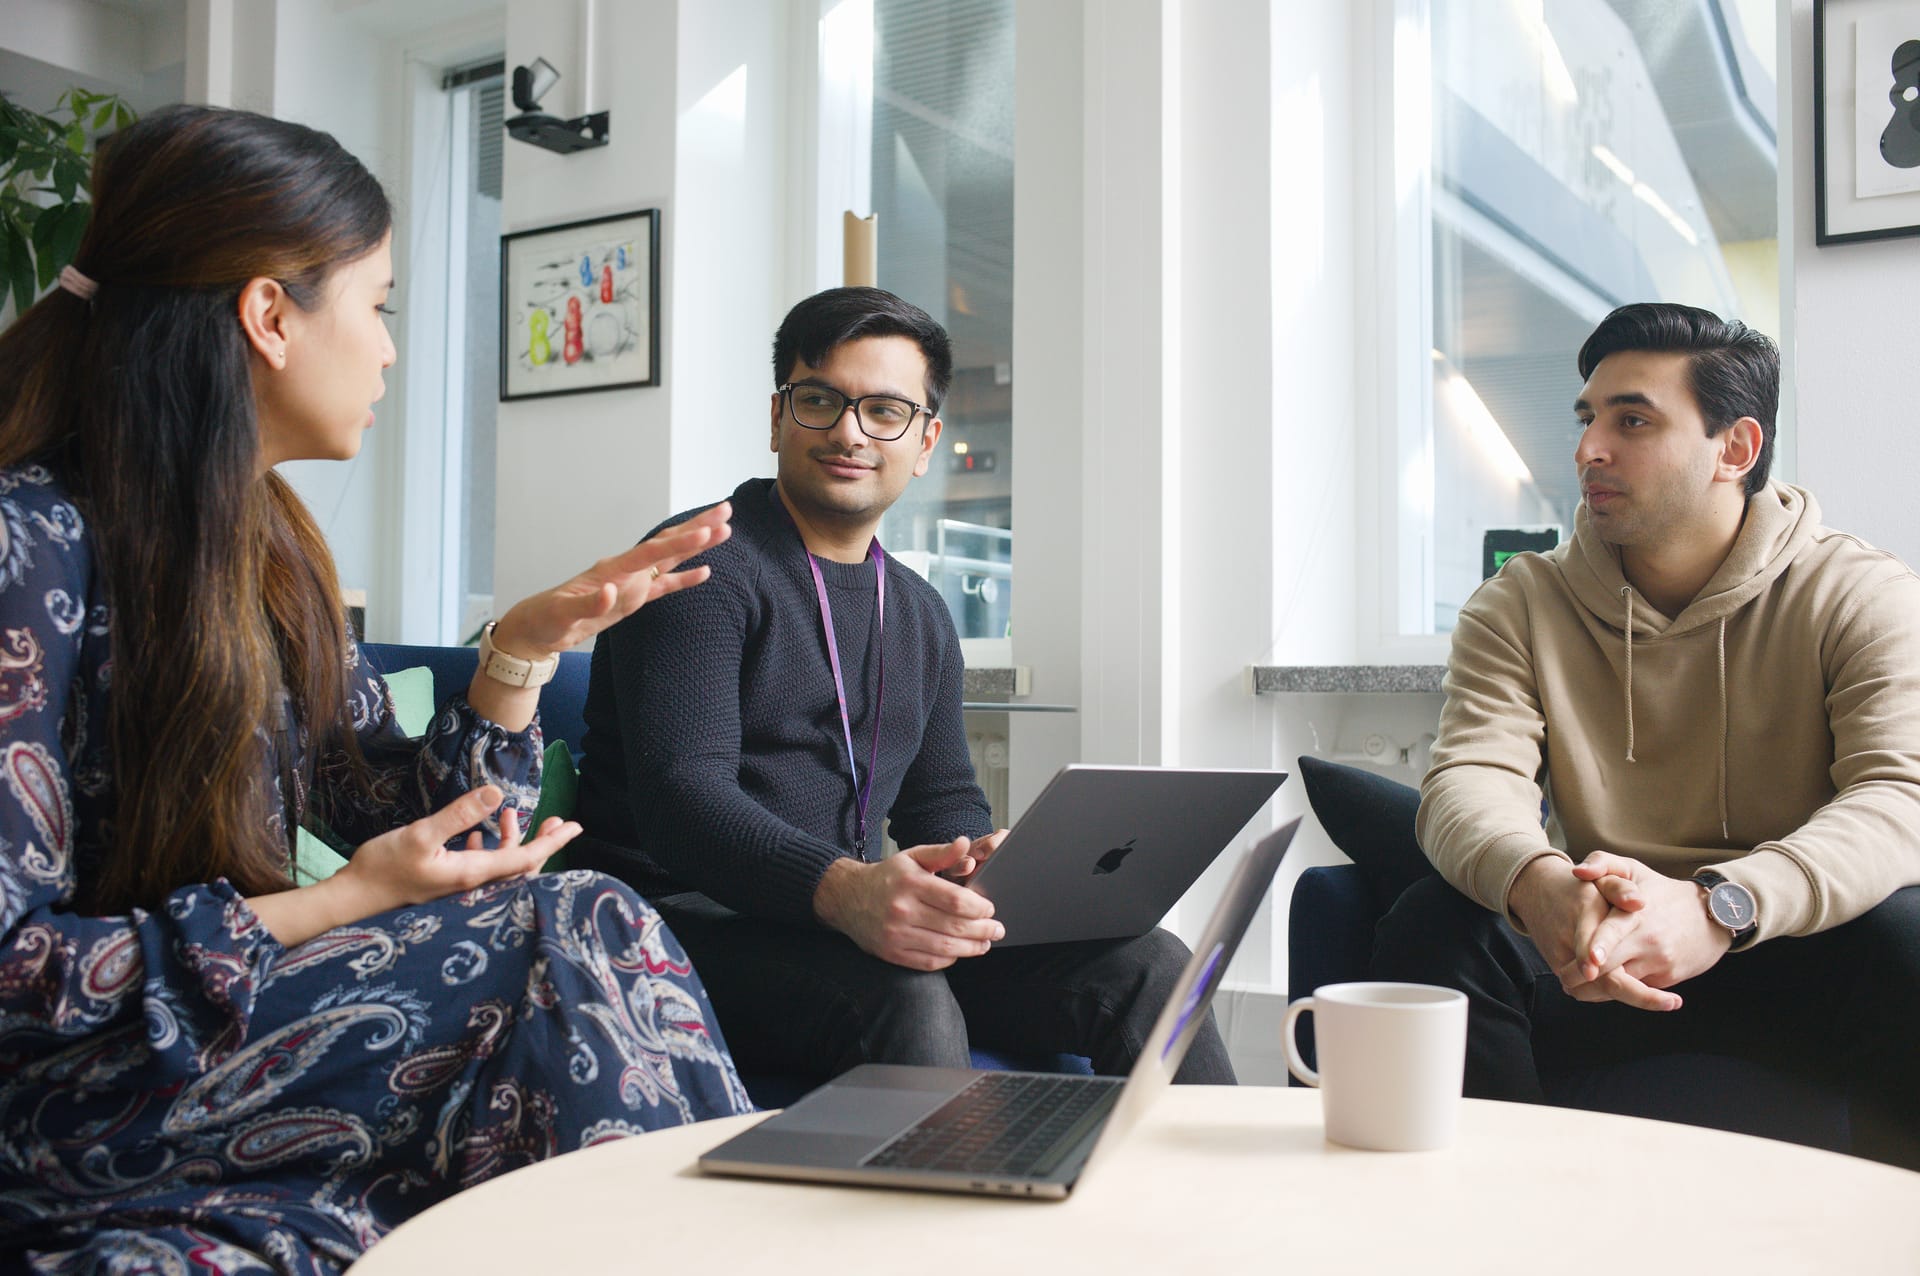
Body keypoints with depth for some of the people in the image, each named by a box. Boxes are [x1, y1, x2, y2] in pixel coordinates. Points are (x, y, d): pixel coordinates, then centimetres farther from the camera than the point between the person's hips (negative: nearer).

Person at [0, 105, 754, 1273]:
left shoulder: (267, 542, 9)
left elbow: (396, 820, 10)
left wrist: (526, 648, -2)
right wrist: (342, 906, -20)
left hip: (235, 1025, 7)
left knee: (592, 939, -18)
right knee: (582, 938, -19)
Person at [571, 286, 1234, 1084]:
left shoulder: (920, 614, 17)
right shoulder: (703, 568, -7)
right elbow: (681, 794, -20)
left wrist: (989, 863, -6)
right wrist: (844, 890, -38)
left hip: (852, 924, 7)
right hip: (695, 921, -6)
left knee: (1145, 964, -13)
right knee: (909, 1005, -36)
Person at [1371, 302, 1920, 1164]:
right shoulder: (1521, 606, 3)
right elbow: (1468, 781, -11)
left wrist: (1718, 906, -38)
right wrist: (1538, 884, -37)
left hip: (1801, 949, -1)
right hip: (1594, 960, 2)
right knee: (1432, 926, -25)